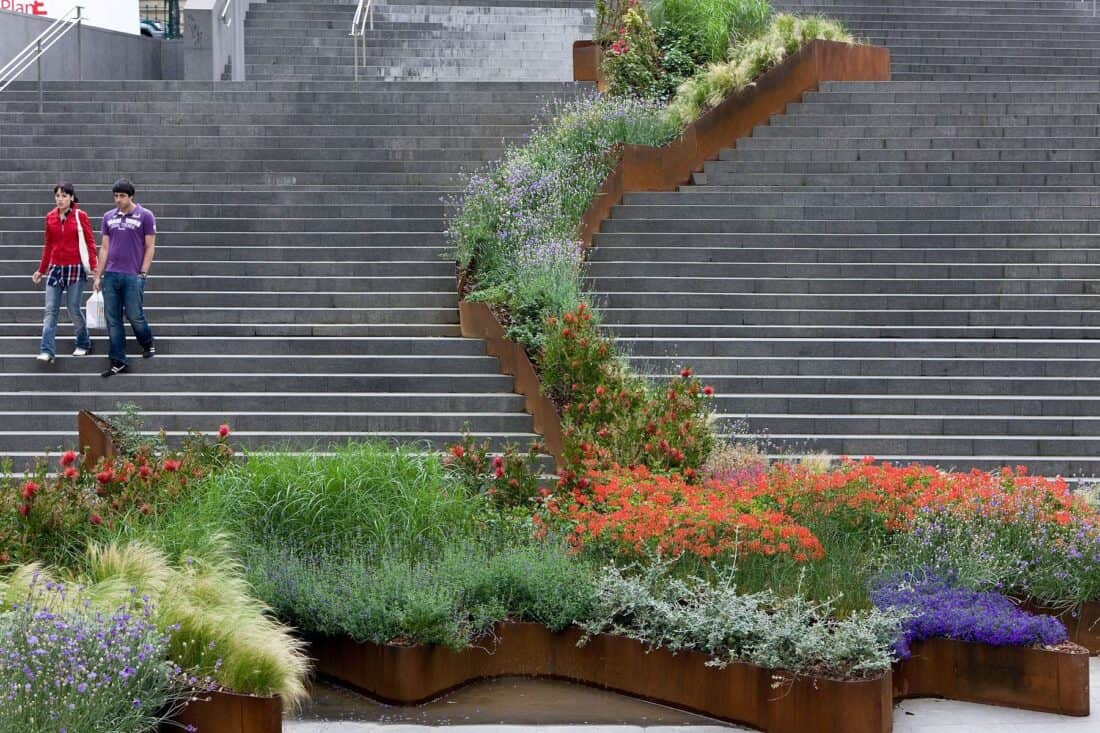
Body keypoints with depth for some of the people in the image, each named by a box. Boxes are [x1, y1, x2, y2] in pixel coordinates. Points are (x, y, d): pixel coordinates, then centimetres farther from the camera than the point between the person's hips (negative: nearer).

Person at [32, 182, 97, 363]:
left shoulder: (80, 216, -4)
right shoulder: (50, 218, 7)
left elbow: (90, 243, -3)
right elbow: (48, 245, 15)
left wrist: (94, 267, -11)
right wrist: (41, 270, 17)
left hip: (75, 268, -4)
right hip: (55, 268, 4)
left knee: (73, 309, 0)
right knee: (50, 310, -4)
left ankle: (83, 344, 22)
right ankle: (47, 351, -9)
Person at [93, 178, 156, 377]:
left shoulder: (145, 216, -2)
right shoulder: (109, 217, 10)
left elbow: (149, 247, -2)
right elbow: (104, 248, 13)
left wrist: (143, 273, -8)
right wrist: (98, 275, 9)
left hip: (133, 276, -4)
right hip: (111, 275, 4)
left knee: (134, 316, -1)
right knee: (112, 319, 3)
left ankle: (148, 344, 29)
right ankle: (117, 362, 8)